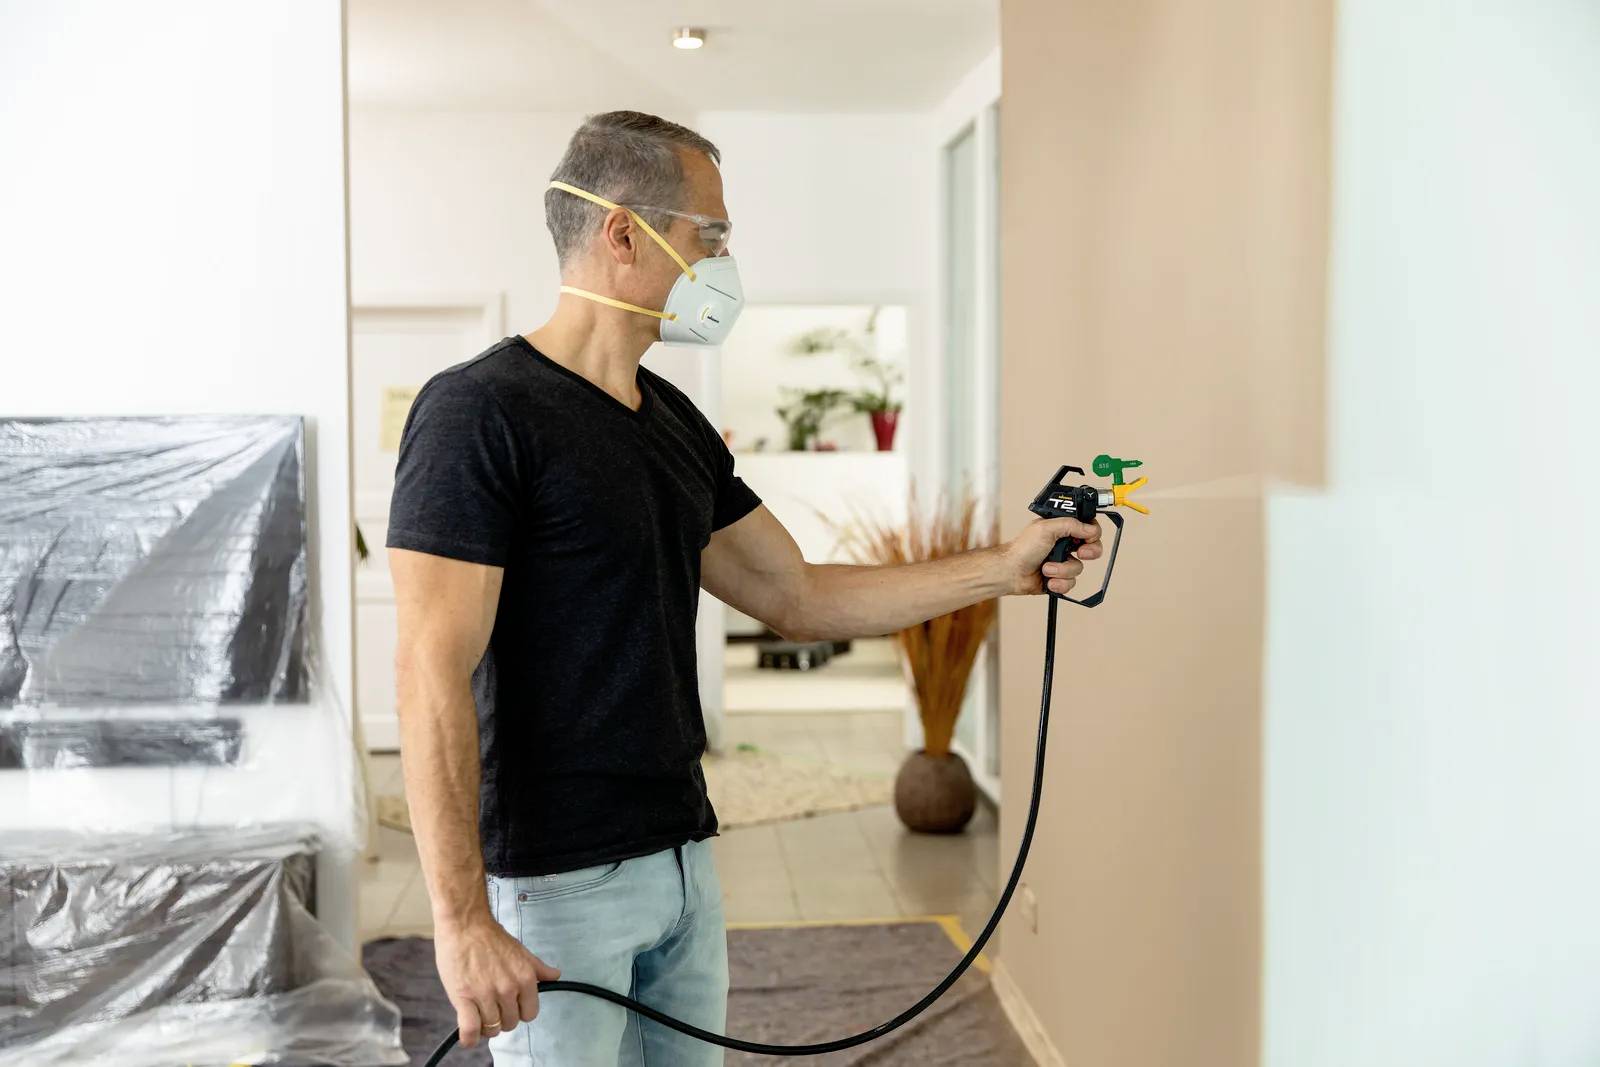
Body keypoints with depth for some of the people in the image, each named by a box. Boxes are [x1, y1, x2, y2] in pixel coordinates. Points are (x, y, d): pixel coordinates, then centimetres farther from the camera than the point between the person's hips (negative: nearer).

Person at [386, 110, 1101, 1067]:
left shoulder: (675, 424, 12)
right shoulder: (480, 412, -13)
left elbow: (796, 596, 16)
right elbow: (435, 674, -19)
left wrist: (1004, 568, 12)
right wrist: (462, 921, -24)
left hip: (684, 861, 8)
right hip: (554, 882, -8)